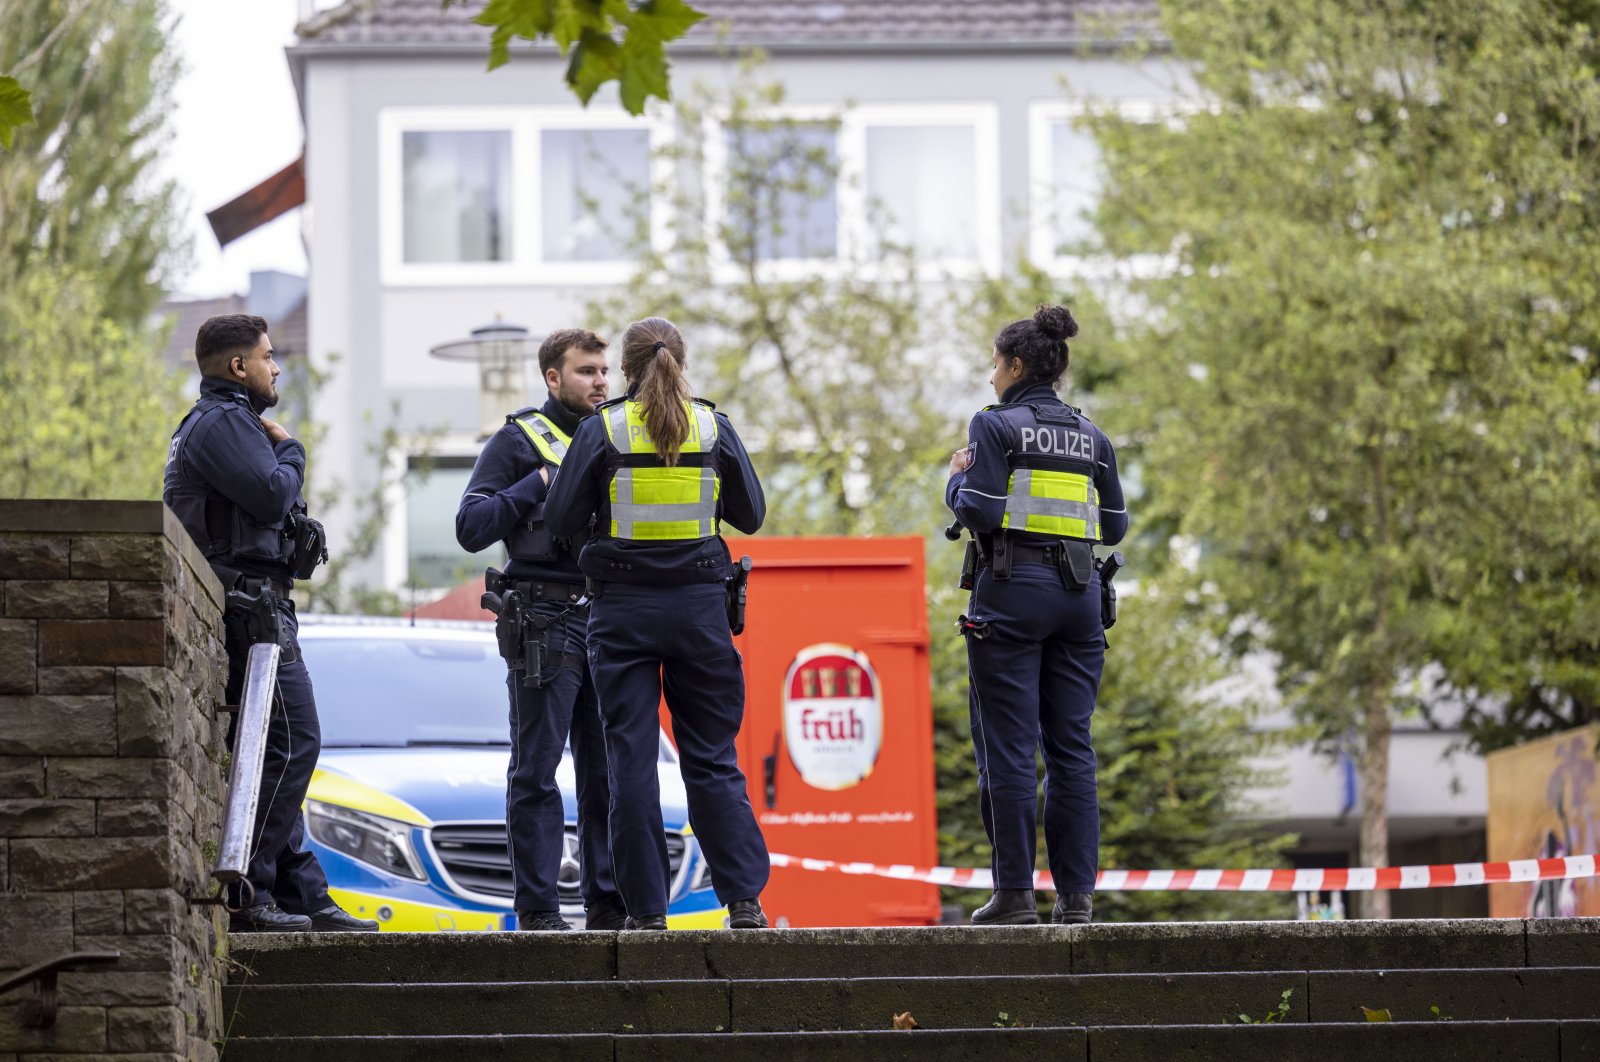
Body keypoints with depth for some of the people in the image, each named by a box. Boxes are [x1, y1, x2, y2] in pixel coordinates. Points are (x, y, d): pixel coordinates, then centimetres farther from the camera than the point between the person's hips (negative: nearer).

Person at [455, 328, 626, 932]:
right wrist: (540, 483, -10)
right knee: (537, 769, -4)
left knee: (607, 769, 5)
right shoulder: (519, 441, 2)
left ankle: (607, 901, 9)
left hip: (607, 620, 6)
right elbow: (471, 528, -7)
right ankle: (537, 906, -4)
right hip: (544, 620, -5)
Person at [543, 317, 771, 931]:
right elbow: (751, 514, 9)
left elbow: (562, 520, -2)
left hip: (624, 609, -2)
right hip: (699, 604, 2)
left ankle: (646, 909, 1)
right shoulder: (714, 427, 1)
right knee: (712, 758, 7)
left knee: (631, 759, 2)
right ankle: (744, 899, 1)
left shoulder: (602, 431, -4)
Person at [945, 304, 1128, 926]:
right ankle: (1076, 893, 3)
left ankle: (1015, 892, -7)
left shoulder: (997, 426, -4)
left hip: (1012, 589, -5)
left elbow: (979, 513, -13)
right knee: (1071, 745, 6)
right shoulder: (1091, 437, 13)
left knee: (1008, 746, -4)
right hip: (1079, 590, 5)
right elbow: (1115, 526, 14)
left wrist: (957, 479, 7)